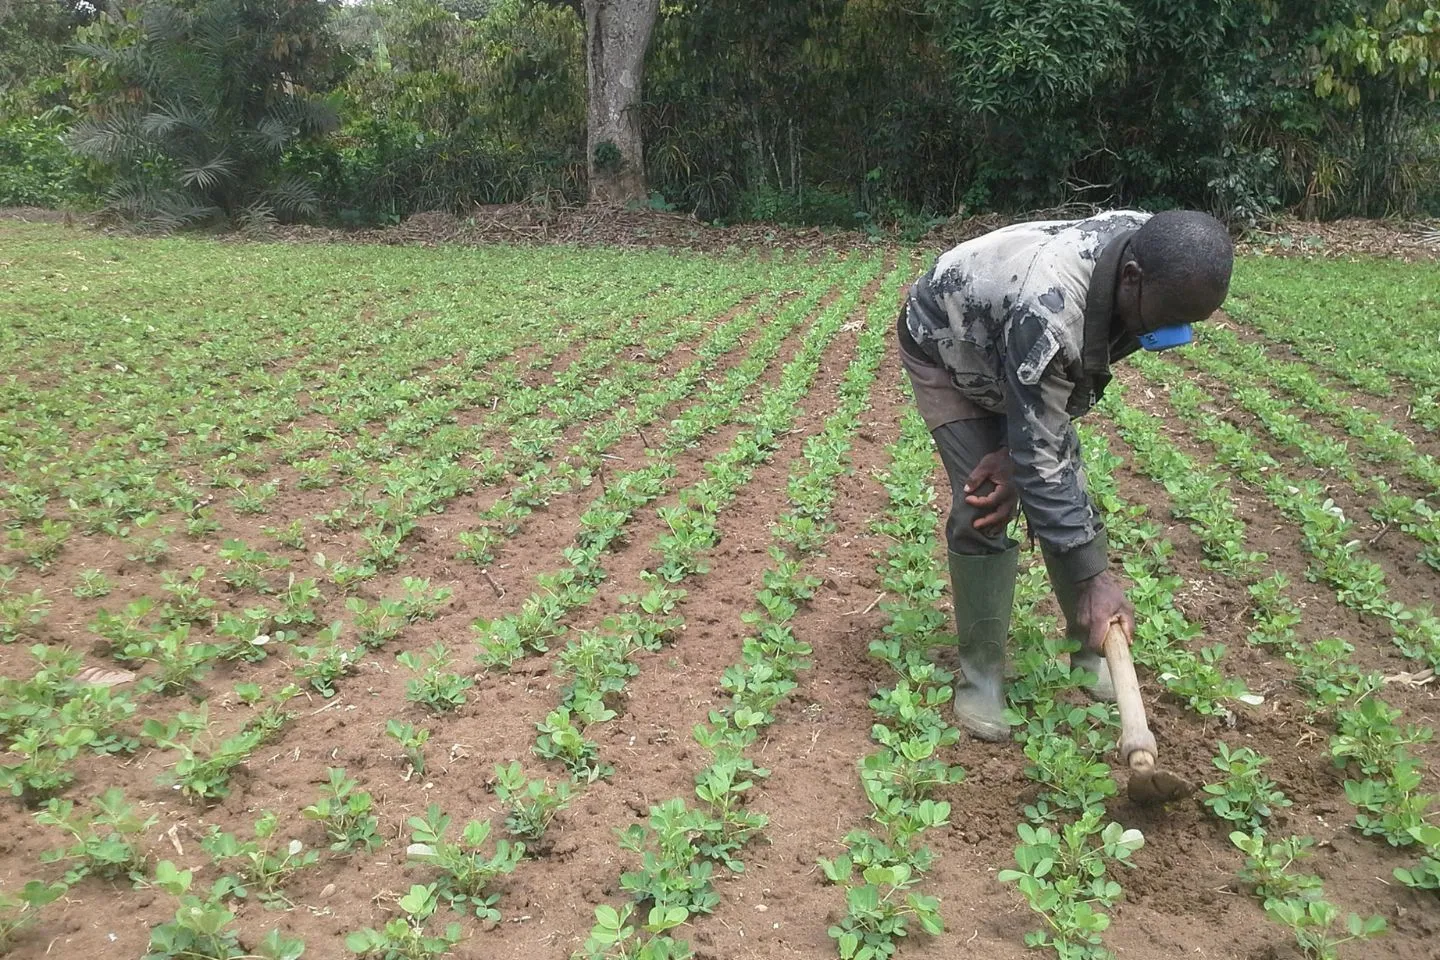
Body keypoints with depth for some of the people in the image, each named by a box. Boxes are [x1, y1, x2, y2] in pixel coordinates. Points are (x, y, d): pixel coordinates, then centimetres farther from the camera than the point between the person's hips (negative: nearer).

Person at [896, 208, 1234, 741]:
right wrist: (1095, 578, -37)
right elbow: (1041, 458, -39)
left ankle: (1091, 648, 17)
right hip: (944, 348, -6)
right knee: (982, 510, -15)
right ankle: (980, 672, 0)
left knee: (1070, 494, 1)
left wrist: (1015, 452, -22)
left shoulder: (1147, 246, -23)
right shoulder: (1048, 313, -46)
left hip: (1016, 357, 6)